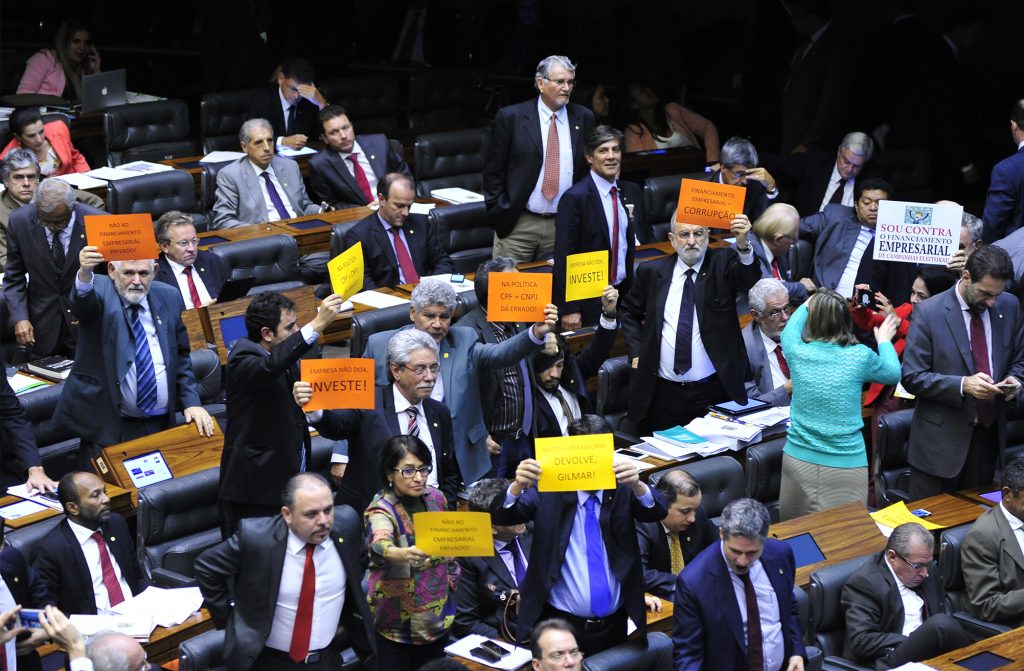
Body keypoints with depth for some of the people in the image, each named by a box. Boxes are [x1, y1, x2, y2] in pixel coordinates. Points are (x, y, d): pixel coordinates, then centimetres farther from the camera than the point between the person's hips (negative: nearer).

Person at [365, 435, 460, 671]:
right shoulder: (381, 509, -19)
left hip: (438, 614, 5)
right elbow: (380, 547, -41)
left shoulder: (436, 498, -1)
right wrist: (403, 554, -61)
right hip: (398, 620, -5)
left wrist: (452, 579, 9)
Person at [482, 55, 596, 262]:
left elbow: (590, 168, 14)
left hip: (565, 226, 3)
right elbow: (493, 171, 0)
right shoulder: (511, 117, -3)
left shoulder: (583, 118, 6)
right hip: (517, 226, -3)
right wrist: (500, 213, -4)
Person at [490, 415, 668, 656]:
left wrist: (637, 486, -40)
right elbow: (500, 516, -14)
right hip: (559, 624, -2)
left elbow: (657, 511, -18)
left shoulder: (621, 489, -1)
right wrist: (518, 486, -36)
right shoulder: (549, 489, -4)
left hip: (615, 626, 2)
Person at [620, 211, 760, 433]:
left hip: (713, 390, -2)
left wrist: (743, 245, -39)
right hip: (662, 392, 2)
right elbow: (629, 312, 19)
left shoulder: (723, 264, 0)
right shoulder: (651, 272, 5)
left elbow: (750, 280, -21)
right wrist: (637, 353, 6)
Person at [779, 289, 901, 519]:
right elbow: (894, 374, 13)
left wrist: (806, 305, 39)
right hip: (846, 464, -2)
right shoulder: (860, 356, -9)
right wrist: (884, 342, 31)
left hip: (798, 459, 2)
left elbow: (789, 330, 21)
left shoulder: (797, 352, -5)